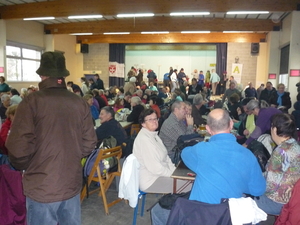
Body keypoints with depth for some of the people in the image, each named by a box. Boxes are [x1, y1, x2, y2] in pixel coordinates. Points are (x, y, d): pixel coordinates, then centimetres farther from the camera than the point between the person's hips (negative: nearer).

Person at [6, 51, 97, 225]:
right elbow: (89, 144, -2)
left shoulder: (31, 102, -13)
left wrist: (22, 167, 6)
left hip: (41, 187, -3)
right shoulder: (80, 103, -4)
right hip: (72, 184, 4)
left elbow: (18, 147, -15)